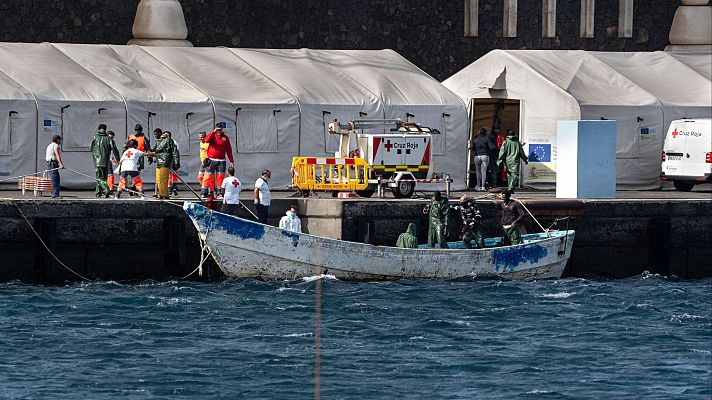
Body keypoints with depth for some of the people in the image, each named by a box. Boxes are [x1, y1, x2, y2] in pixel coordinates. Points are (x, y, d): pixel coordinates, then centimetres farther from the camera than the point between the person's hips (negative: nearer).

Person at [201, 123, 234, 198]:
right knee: (208, 176, -6)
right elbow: (206, 140, -18)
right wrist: (214, 132, -21)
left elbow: (229, 150, 11)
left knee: (220, 177, 0)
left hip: (221, 161, 2)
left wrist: (231, 161, 8)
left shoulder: (225, 138, 9)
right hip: (211, 160, -2)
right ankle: (204, 192, -5)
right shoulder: (212, 135, 5)